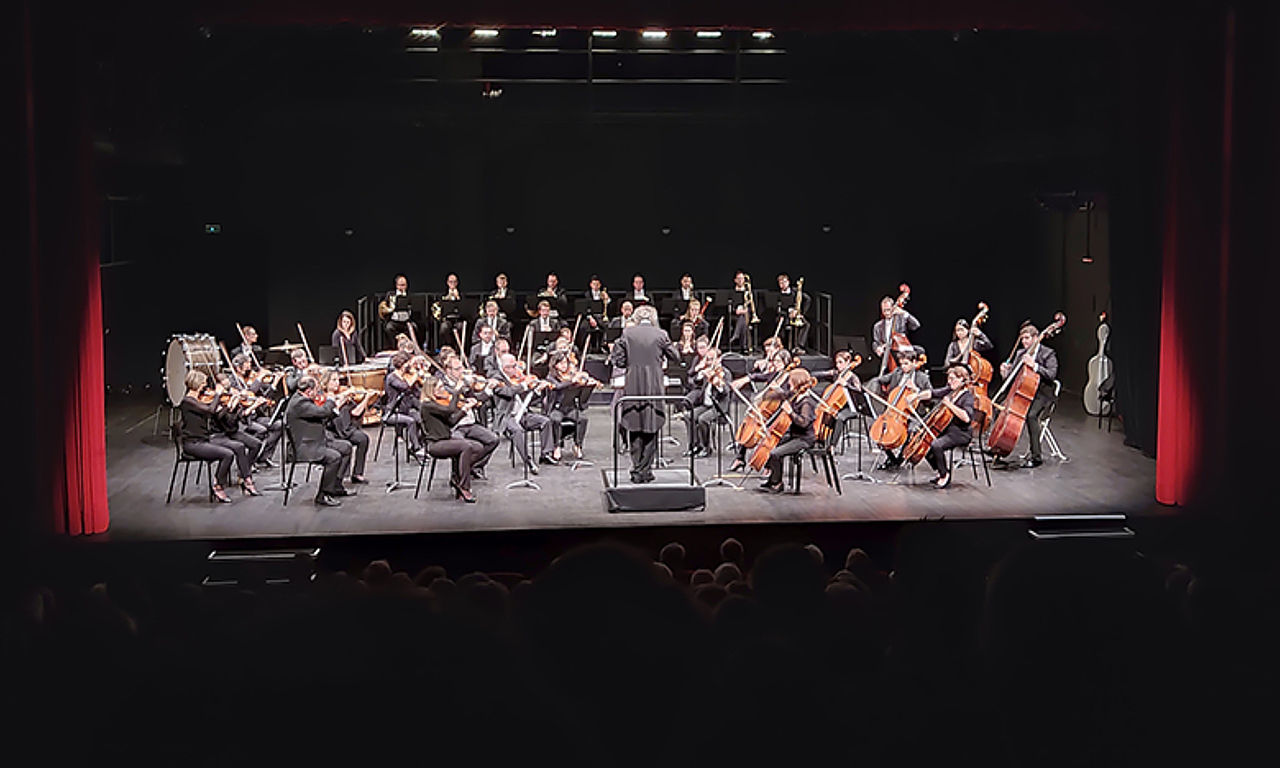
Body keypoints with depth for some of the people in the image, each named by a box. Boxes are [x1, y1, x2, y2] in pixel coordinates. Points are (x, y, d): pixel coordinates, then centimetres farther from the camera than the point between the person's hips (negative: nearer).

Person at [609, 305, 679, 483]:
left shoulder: (627, 333, -1)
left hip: (633, 388, 1)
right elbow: (675, 358, 5)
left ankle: (637, 470, 8)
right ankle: (645, 470, 7)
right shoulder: (661, 335, -2)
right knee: (651, 430, 7)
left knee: (635, 430, 8)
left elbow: (618, 360, -1)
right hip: (654, 387, -1)